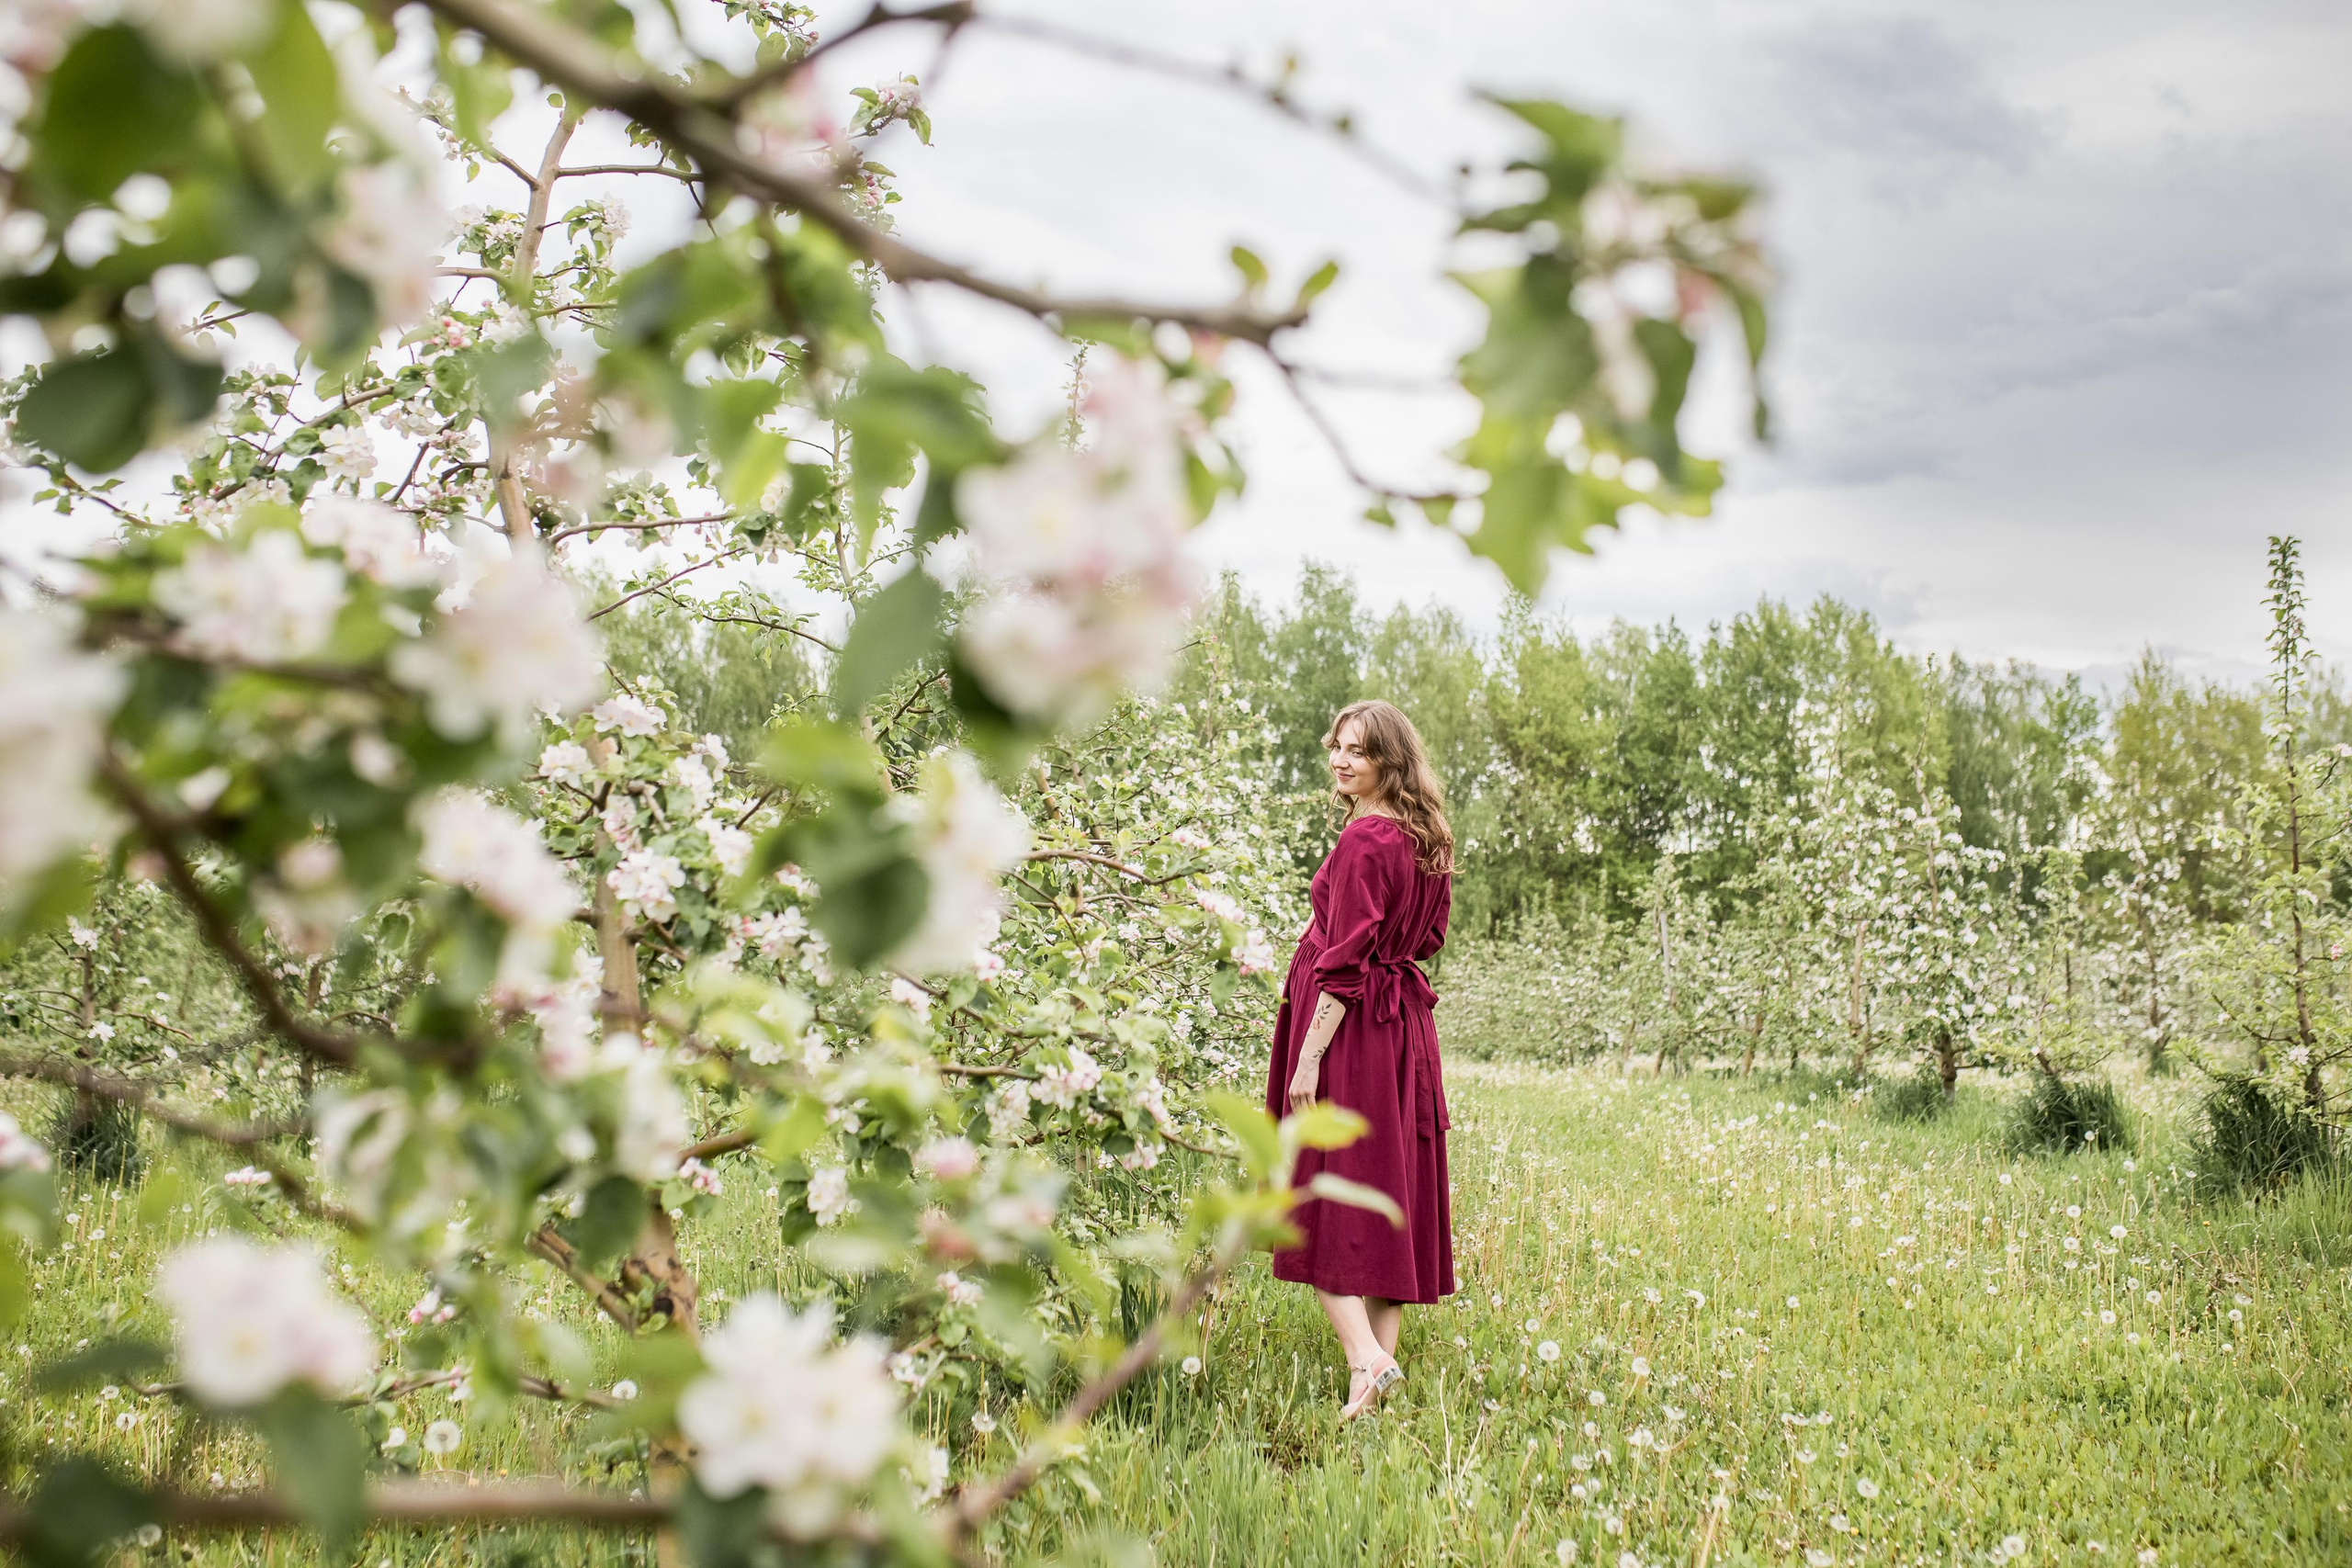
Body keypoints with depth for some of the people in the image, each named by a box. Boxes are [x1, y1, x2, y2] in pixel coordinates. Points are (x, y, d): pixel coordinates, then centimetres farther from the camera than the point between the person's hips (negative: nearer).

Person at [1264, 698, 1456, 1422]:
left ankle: (1365, 1360, -13)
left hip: (1351, 1029, -9)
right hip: (1406, 1028, 9)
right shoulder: (1428, 840, 10)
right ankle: (1384, 1356, 15)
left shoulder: (1363, 841, -16)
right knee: (1389, 1196, 11)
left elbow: (1346, 963, -19)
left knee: (1326, 1202, -4)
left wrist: (1308, 1058, -18)